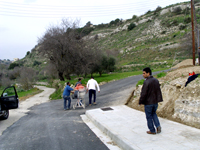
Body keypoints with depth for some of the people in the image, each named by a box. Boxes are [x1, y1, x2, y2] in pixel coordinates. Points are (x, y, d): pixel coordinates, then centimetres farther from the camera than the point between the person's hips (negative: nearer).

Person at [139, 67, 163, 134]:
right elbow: (159, 91, 12)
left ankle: (152, 131, 16)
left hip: (148, 102, -7)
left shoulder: (146, 82, -22)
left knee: (149, 116, 7)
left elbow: (143, 93, -20)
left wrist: (141, 102, -9)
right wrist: (159, 99, 20)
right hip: (155, 101, 7)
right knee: (154, 113, 25)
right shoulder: (156, 80, 4)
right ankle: (158, 126, 12)